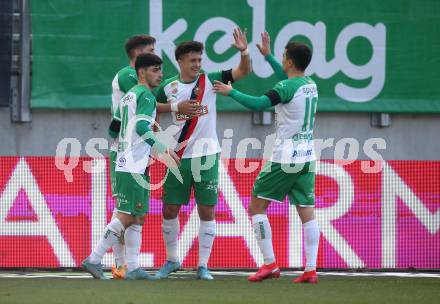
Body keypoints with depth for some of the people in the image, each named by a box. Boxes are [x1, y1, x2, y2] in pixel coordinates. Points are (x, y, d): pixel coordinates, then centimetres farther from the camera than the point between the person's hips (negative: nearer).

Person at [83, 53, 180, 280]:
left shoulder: (128, 96, 18)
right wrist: (164, 149, -22)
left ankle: (132, 268, 7)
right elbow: (142, 127, -23)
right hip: (134, 167, -10)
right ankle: (94, 260, -8)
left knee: (137, 218, 9)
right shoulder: (146, 96, -9)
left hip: (124, 165, 10)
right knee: (126, 217, -9)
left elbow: (113, 130, 23)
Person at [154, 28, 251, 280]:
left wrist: (244, 52, -26)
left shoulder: (210, 80, -1)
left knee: (207, 212, -1)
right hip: (179, 156, 1)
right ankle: (172, 260, 22)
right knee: (170, 211, 4)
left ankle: (203, 266, 7)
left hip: (206, 155, -1)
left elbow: (244, 71, -7)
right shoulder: (168, 88, 2)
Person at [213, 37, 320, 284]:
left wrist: (231, 92, -10)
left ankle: (270, 265, 1)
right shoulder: (311, 86, 10)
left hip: (284, 159, -7)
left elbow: (258, 104, -24)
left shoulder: (287, 88, -14)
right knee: (307, 214, 4)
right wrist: (267, 55, 39)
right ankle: (311, 270, -5)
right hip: (307, 159, 7)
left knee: (257, 207, 5)